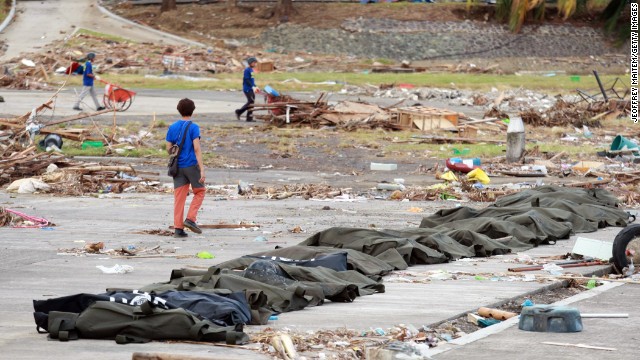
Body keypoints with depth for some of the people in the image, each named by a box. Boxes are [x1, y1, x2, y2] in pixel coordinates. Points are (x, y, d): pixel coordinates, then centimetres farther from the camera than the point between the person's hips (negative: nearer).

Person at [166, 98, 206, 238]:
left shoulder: (172, 127, 6)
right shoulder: (193, 127, -8)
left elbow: (168, 148, 7)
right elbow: (197, 148, -15)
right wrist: (202, 169, -17)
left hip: (178, 167, 4)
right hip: (192, 165, -4)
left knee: (179, 197, 4)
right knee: (199, 192, 14)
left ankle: (178, 228, -2)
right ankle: (190, 219, -2)